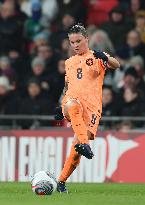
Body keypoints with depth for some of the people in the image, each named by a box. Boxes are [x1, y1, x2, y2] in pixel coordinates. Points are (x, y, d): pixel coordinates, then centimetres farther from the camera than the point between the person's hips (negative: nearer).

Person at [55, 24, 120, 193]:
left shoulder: (96, 57, 9)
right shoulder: (69, 62, 24)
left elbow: (116, 65, -10)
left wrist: (105, 58, -32)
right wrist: (61, 108, 22)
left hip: (92, 106, -2)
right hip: (72, 101, 2)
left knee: (78, 144, -17)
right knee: (73, 105, -39)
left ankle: (62, 181, -2)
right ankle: (84, 145, -49)